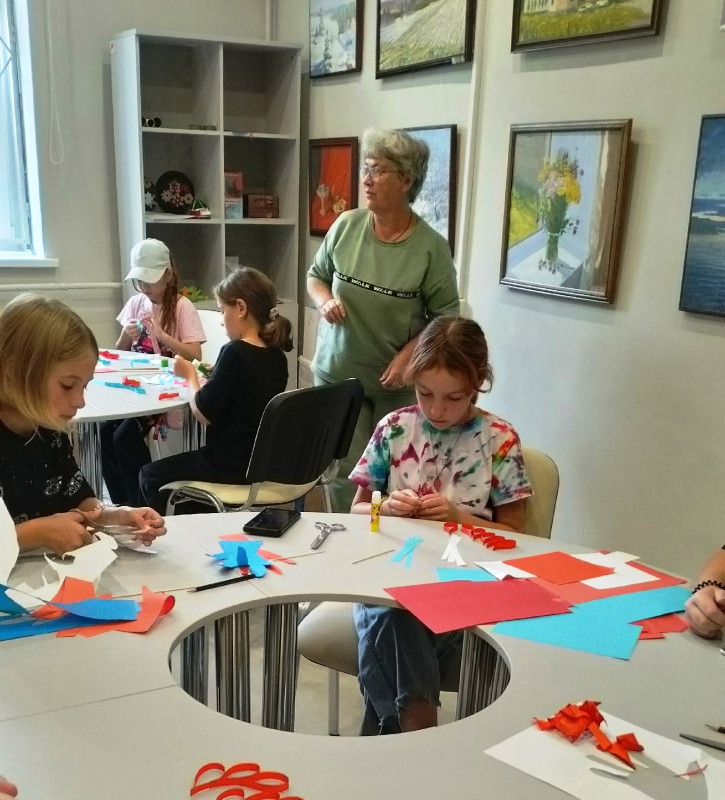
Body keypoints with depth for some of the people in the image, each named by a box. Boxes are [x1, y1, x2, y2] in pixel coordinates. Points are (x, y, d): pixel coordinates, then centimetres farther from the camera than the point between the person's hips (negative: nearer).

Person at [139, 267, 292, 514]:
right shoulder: (277, 356, 3)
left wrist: (190, 375, -1)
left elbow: (204, 414, -16)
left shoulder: (235, 351, -20)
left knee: (150, 476, 14)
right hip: (266, 462, 8)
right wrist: (216, 376, 11)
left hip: (231, 466, -8)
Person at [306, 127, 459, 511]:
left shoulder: (430, 246, -11)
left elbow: (445, 316, -4)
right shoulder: (345, 225, -3)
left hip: (397, 383, -1)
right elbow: (315, 276, 12)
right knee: (346, 475, 1)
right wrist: (325, 300, -9)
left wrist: (407, 356, -16)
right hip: (338, 374, 2)